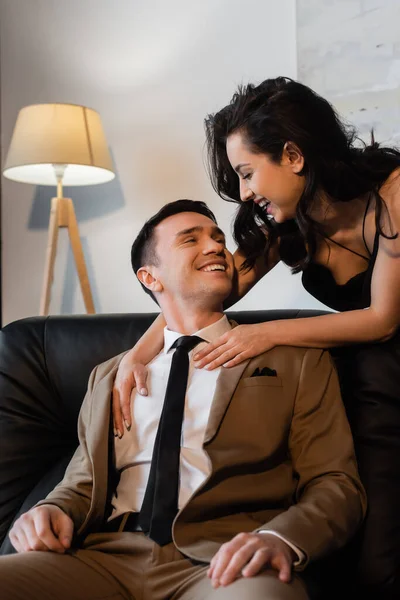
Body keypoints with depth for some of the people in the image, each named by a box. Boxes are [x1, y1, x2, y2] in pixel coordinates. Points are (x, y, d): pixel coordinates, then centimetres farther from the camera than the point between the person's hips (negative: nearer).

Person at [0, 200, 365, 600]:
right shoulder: (109, 376, 22)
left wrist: (280, 539, -17)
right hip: (106, 557, 3)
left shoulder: (299, 361, 11)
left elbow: (338, 485, 5)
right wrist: (53, 509, -1)